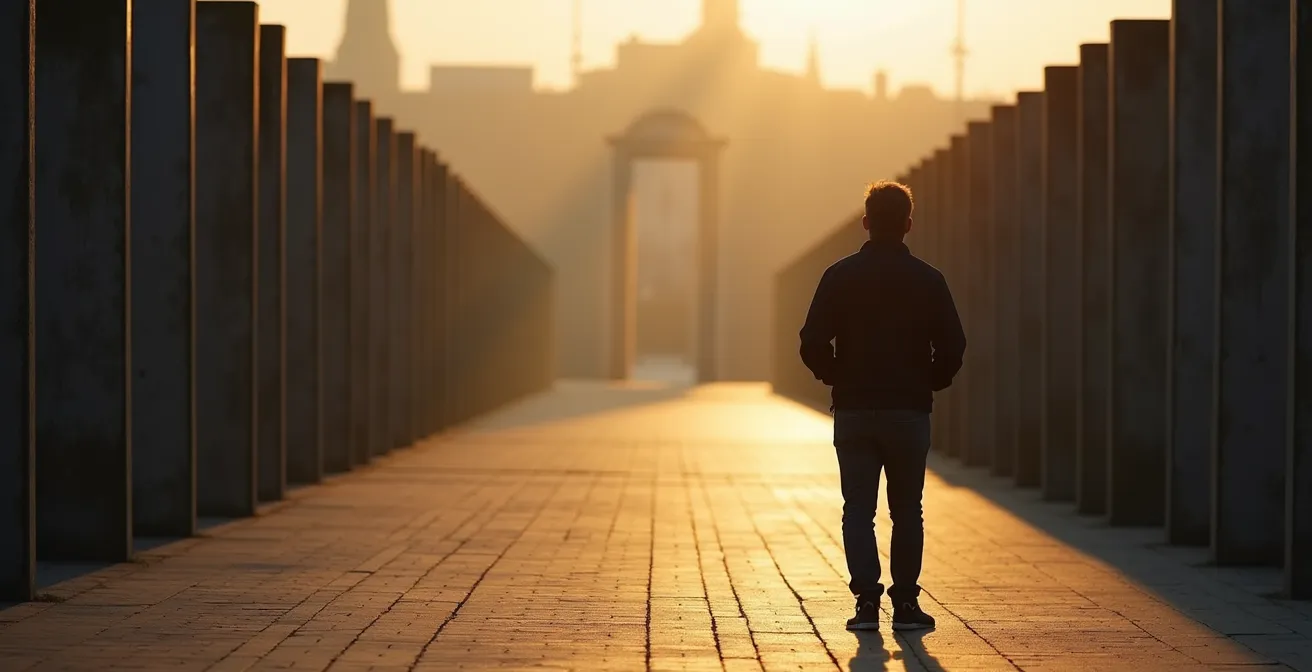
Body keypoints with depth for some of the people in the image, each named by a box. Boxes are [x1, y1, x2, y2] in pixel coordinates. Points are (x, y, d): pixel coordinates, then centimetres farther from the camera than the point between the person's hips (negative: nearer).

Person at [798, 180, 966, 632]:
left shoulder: (840, 276, -2)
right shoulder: (927, 280, -2)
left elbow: (813, 344, -6)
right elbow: (952, 346, -4)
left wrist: (837, 379, 10)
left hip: (853, 410, 0)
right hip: (910, 410, 0)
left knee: (858, 509, 4)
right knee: (907, 511, 9)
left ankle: (866, 599, -6)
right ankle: (905, 603, 7)